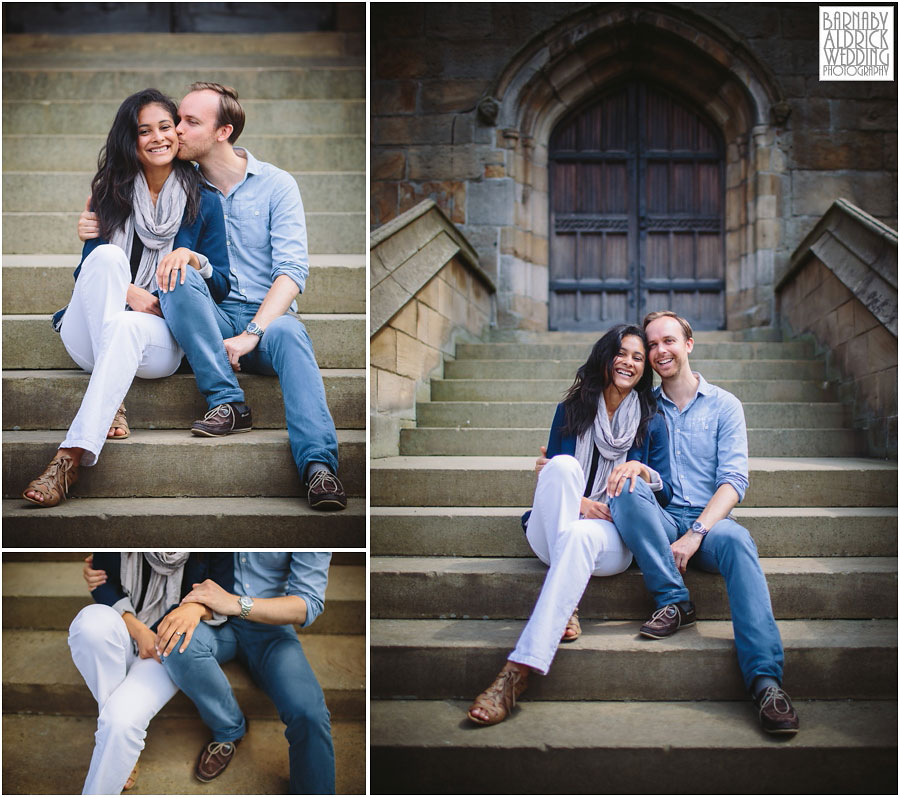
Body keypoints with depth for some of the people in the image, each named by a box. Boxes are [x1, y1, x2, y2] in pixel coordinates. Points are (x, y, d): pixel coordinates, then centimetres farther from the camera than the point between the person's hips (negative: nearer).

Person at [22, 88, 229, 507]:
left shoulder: (203, 204, 10)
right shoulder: (111, 194, 13)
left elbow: (221, 286, 7)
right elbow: (85, 270, 7)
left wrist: (191, 257, -16)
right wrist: (125, 291, -15)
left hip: (158, 339, -2)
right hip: (88, 334, 2)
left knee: (126, 328, -38)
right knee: (108, 256, -29)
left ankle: (71, 457, -44)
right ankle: (110, 402, -34)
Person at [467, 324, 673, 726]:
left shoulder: (652, 422, 12)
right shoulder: (572, 410, 14)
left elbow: (665, 494, 10)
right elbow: (548, 472, 9)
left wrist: (641, 469, -12)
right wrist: (573, 501, -12)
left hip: (612, 538, -1)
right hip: (550, 531, 1)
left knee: (579, 538, -40)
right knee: (563, 465, -32)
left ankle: (518, 672, -49)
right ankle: (564, 609, -34)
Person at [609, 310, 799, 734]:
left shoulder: (723, 405, 8)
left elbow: (733, 480, -3)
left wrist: (696, 533, -19)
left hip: (707, 523, -1)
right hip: (658, 523, 2)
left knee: (736, 539, -37)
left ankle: (765, 678, -46)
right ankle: (674, 600, -23)